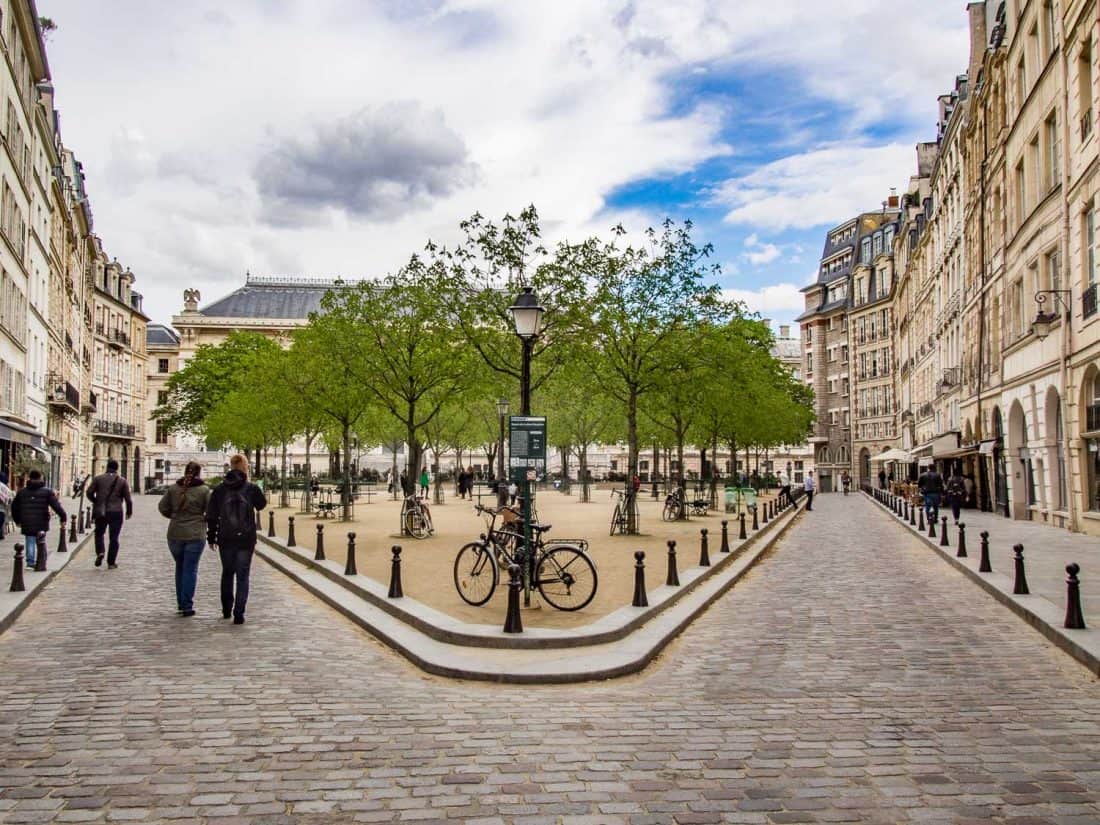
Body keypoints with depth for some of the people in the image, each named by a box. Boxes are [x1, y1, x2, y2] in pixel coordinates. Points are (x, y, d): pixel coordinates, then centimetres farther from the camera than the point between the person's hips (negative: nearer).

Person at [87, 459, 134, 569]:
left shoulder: (98, 478, 1)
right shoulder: (122, 481, 1)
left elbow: (89, 493, -1)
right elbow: (128, 499, -1)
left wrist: (96, 502, 18)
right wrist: (129, 511, 12)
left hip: (100, 512, 1)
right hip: (116, 512, -1)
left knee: (99, 533, 20)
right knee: (113, 537, 4)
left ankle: (100, 552, -4)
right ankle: (111, 562, 5)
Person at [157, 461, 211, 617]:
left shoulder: (173, 488, 2)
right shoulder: (204, 490, -6)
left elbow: (162, 507, 2)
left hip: (175, 534, 3)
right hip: (195, 535, -3)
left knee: (180, 567, 17)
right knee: (190, 569, 3)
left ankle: (181, 603, 22)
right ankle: (187, 606, 0)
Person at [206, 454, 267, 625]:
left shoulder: (220, 489, -1)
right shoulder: (251, 489, -7)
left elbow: (211, 516, 2)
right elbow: (262, 504, 13)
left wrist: (211, 537, 12)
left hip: (225, 539, 2)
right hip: (246, 540, -2)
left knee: (227, 573, 20)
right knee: (242, 576, 3)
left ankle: (226, 610, 29)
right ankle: (239, 614, -4)